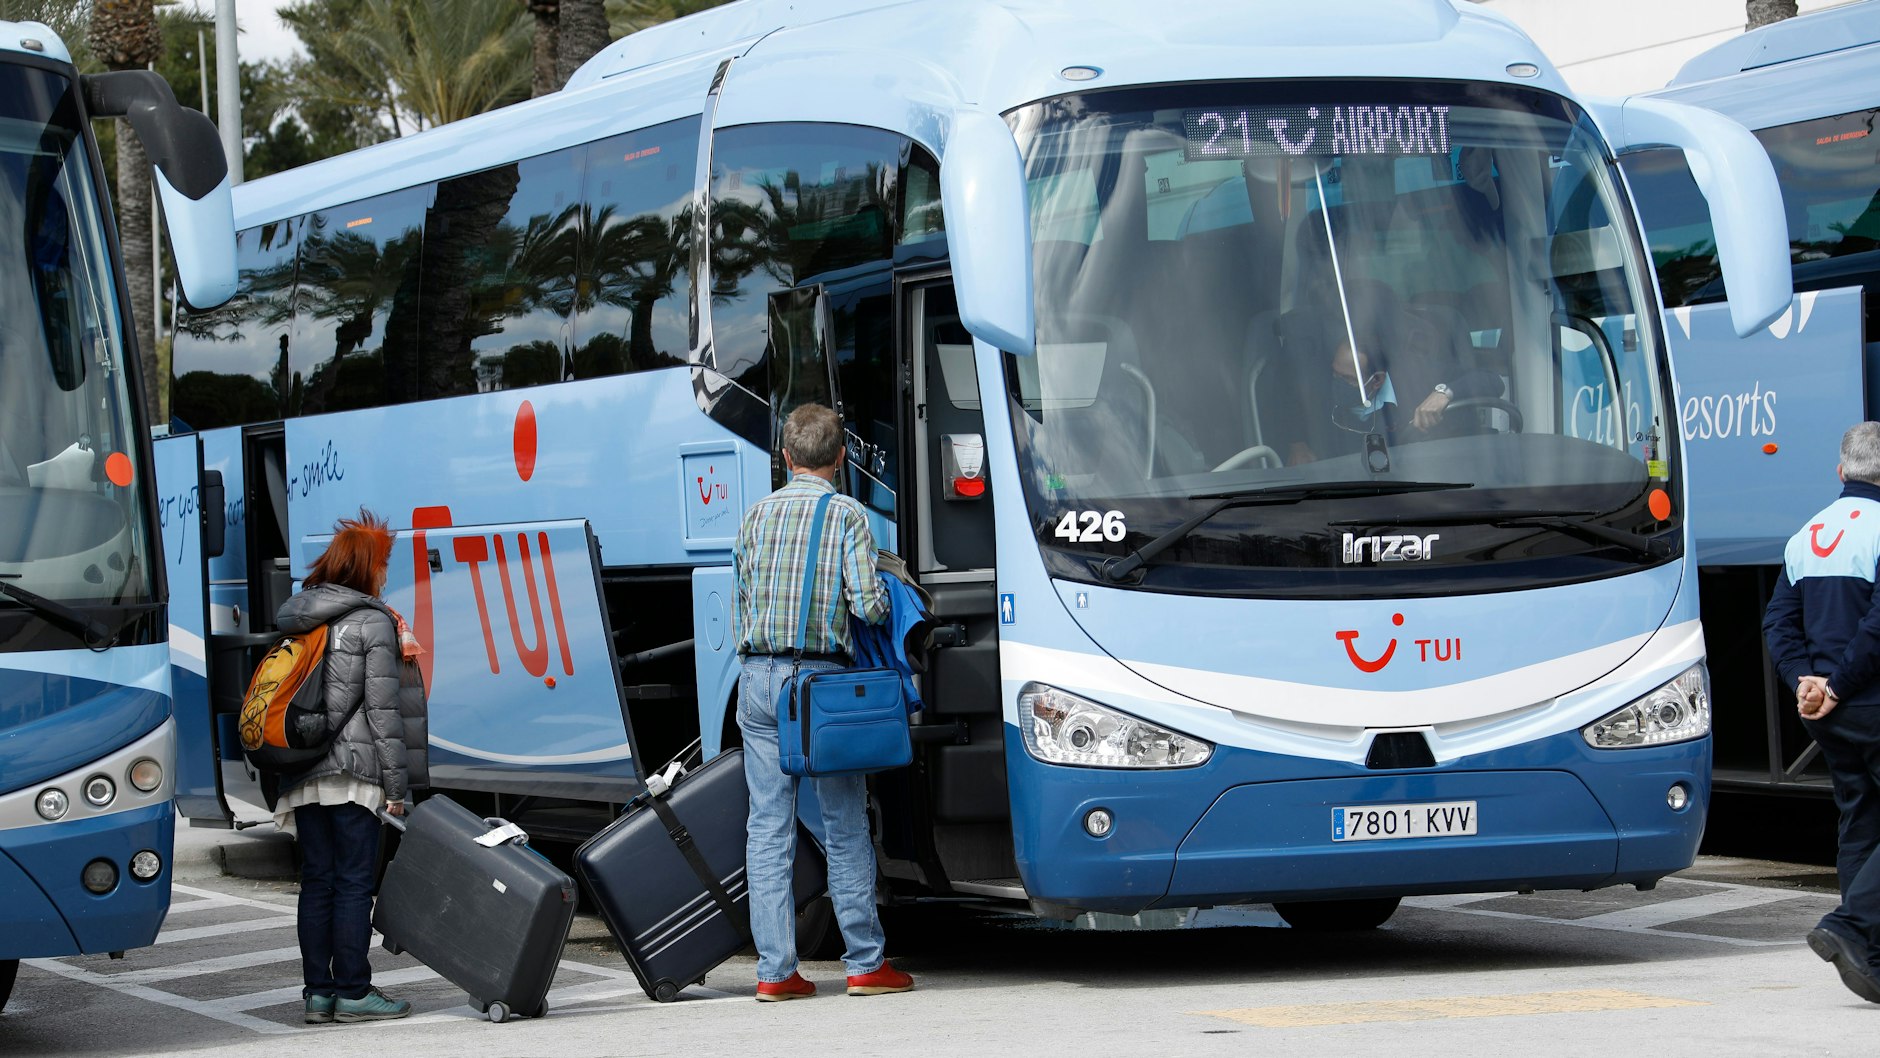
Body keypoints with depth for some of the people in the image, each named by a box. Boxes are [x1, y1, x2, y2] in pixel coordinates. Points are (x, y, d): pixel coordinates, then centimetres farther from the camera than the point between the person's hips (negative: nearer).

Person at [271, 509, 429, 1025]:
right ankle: (353, 992, -1)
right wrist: (396, 784, -6)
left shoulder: (295, 619, 14)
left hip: (304, 771, 6)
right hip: (353, 770, -6)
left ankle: (318, 992, 11)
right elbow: (383, 709, -9)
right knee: (354, 882, -2)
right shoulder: (373, 623, -6)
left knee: (317, 881, 9)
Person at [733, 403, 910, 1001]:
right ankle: (865, 963, 7)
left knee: (768, 826, 4)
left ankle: (774, 970, 2)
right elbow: (869, 605, -11)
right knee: (845, 825, 4)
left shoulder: (758, 514, 9)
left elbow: (740, 600, 15)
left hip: (757, 679, 3)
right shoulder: (847, 516, -3)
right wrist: (884, 599, 11)